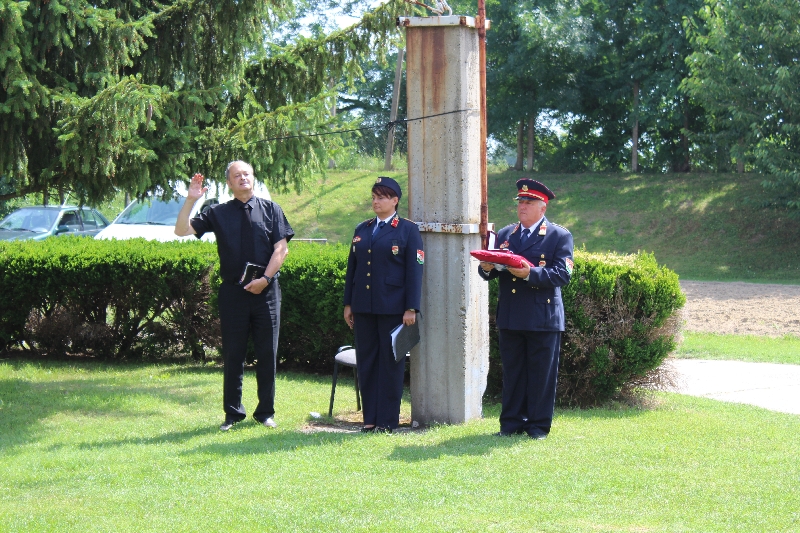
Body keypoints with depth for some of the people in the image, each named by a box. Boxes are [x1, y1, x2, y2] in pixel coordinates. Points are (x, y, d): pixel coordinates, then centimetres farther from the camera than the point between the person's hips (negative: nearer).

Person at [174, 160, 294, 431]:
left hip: (266, 290, 0)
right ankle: (233, 412, 14)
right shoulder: (218, 213, 6)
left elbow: (281, 249, 0)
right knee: (233, 355, 5)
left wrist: (265, 279, -11)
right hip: (232, 292, 0)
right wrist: (191, 200, -12)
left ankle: (266, 412, 14)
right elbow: (182, 230, 0)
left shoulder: (271, 209, 5)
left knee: (267, 353, 4)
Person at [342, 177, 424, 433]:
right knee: (366, 362, 6)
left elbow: (414, 271, -4)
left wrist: (411, 308, -11)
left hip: (392, 307, -5)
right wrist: (347, 304, 10)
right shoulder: (362, 230, 15)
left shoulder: (408, 230, 0)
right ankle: (369, 418, 12)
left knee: (391, 363, -1)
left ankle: (387, 421, 4)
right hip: (363, 307, 5)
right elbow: (352, 268, 16)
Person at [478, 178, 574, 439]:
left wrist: (530, 273, -24)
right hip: (510, 317, 4)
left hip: (544, 318, -4)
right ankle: (512, 422, 16)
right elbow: (490, 271, 13)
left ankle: (539, 425, 9)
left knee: (541, 374, 1)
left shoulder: (560, 236, 0)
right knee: (512, 372, 8)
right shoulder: (504, 234, 14)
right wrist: (486, 268, -12)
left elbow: (562, 275, -12)